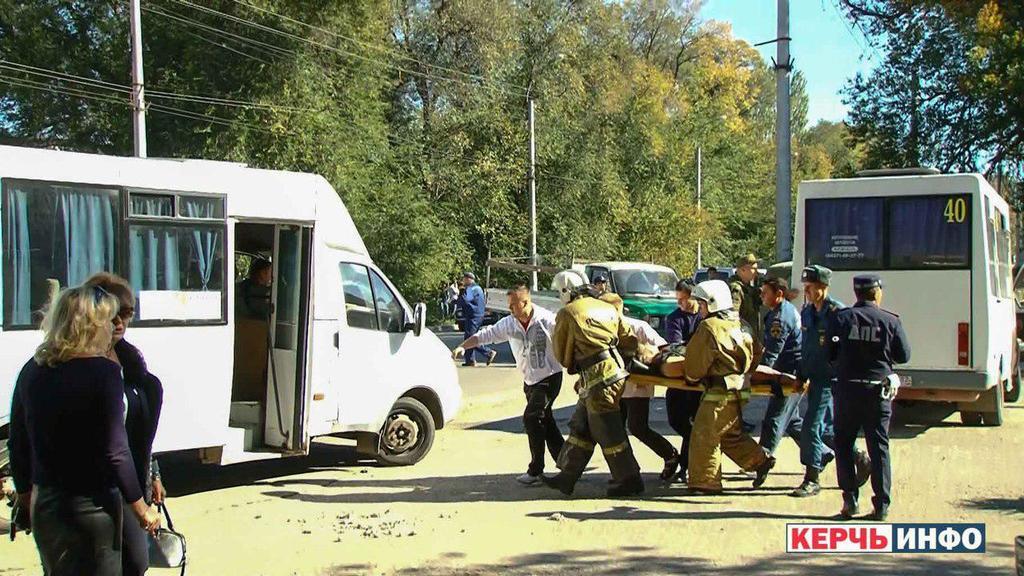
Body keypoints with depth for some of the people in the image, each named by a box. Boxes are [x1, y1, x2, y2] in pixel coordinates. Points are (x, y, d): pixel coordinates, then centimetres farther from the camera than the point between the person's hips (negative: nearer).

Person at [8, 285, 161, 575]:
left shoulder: (32, 370, 2)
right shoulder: (102, 372, -16)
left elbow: (17, 444, 9)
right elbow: (115, 451, -17)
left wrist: (25, 493, 23)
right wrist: (141, 508, -8)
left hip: (45, 505, 6)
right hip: (92, 507, -6)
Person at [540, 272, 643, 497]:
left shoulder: (567, 313, -7)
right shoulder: (608, 308, 13)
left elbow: (561, 352, 3)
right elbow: (630, 340, 14)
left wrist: (572, 366, 22)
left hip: (598, 378, -8)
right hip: (616, 371, 8)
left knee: (607, 432, 1)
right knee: (580, 426, 15)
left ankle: (629, 480, 8)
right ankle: (567, 477, 22)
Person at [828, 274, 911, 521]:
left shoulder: (842, 318, -4)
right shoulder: (890, 321, -4)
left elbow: (829, 353, -1)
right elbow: (904, 355, 1)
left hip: (847, 389, 0)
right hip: (878, 391, 0)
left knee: (843, 444, 12)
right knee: (879, 447, 7)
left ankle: (850, 499, 6)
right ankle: (881, 505, 6)